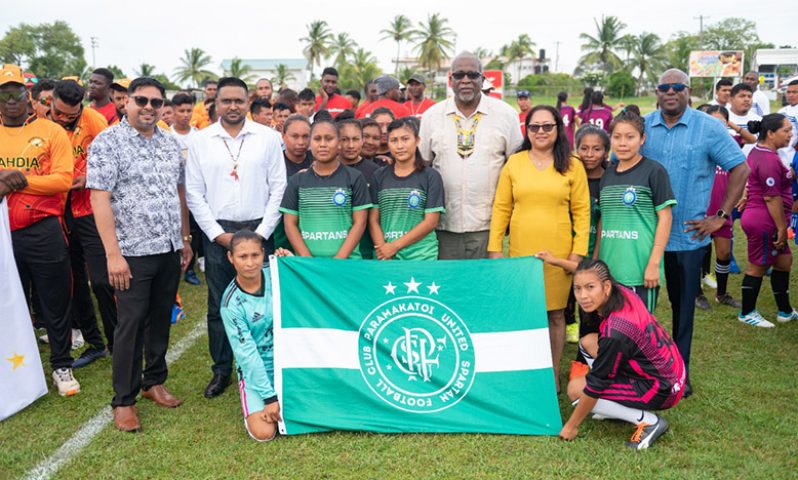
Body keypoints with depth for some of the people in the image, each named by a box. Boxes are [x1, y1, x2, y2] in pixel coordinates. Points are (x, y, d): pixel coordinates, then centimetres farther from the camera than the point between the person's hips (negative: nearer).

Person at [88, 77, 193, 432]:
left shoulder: (170, 143, 10)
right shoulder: (107, 143, -8)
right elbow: (99, 200, -13)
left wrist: (185, 238, 15)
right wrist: (113, 254, -18)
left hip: (170, 249, 6)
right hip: (133, 252, -6)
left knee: (161, 319, 14)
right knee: (131, 323, 1)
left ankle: (154, 382, 30)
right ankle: (124, 400, 14)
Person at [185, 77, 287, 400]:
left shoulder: (268, 137, 1)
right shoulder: (200, 141, 3)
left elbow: (278, 188, 0)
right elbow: (194, 193, 3)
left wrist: (261, 233, -6)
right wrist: (219, 234, -5)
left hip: (258, 230, -1)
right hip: (217, 232, 1)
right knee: (219, 306, 8)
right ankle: (221, 370, 22)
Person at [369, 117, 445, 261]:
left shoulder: (431, 176, -1)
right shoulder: (380, 176, 8)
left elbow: (431, 222, -6)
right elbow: (373, 220, 4)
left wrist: (395, 246, -10)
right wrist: (384, 251, -10)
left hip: (421, 256, -2)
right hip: (385, 257, 2)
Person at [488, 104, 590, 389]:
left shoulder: (572, 167, 2)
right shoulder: (513, 163, 4)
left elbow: (582, 211, 1)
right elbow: (501, 208, 3)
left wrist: (578, 251, -6)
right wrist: (495, 248, -1)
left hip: (558, 254, -1)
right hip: (520, 252, 1)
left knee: (555, 314, 8)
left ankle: (553, 372, 24)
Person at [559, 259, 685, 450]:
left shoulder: (615, 333, -31)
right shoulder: (621, 292, -10)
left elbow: (596, 384, -19)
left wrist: (572, 425, -7)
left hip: (662, 391, -9)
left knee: (575, 389, -7)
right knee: (588, 342, 9)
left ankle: (649, 421, -4)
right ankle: (618, 405, 14)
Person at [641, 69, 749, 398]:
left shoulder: (709, 128, -4)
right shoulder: (642, 127, 2)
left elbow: (740, 169, -2)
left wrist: (721, 216, -7)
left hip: (688, 235, -1)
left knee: (683, 306, 10)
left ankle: (679, 372, 25)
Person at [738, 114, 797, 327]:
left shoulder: (759, 152, 11)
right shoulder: (769, 159, -22)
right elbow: (772, 198, -23)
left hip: (758, 218, 11)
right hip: (764, 221, -11)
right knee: (758, 267, 3)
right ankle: (747, 313, 18)